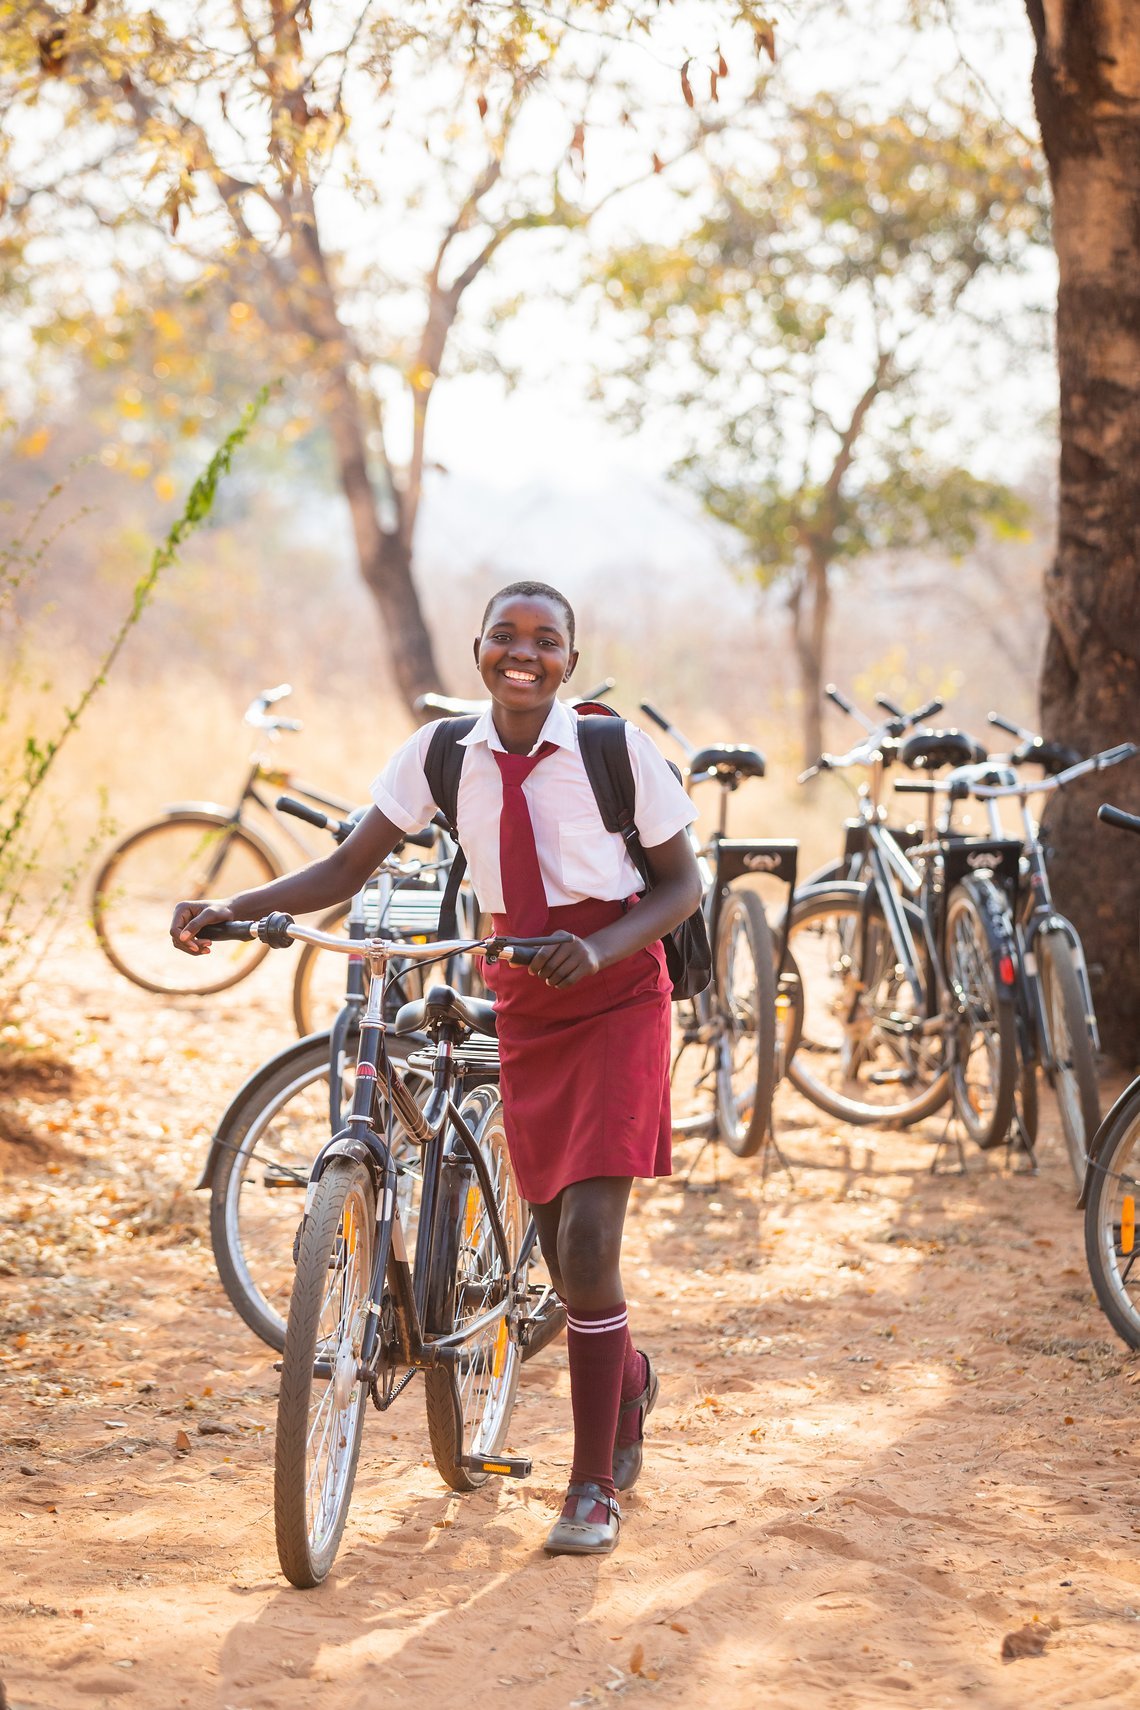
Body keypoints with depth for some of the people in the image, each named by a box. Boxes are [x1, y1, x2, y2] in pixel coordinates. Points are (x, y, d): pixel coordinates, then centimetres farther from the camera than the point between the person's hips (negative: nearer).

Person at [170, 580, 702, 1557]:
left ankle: (594, 1487, -2)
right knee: (563, 1250, 11)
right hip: (525, 1016, 4)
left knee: (587, 1243, -15)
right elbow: (350, 867, -3)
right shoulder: (442, 754, -4)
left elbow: (682, 884, -6)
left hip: (616, 1004, -4)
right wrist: (233, 908, -19)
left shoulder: (616, 750, -12)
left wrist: (600, 947, -25)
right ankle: (629, 1383, 45)